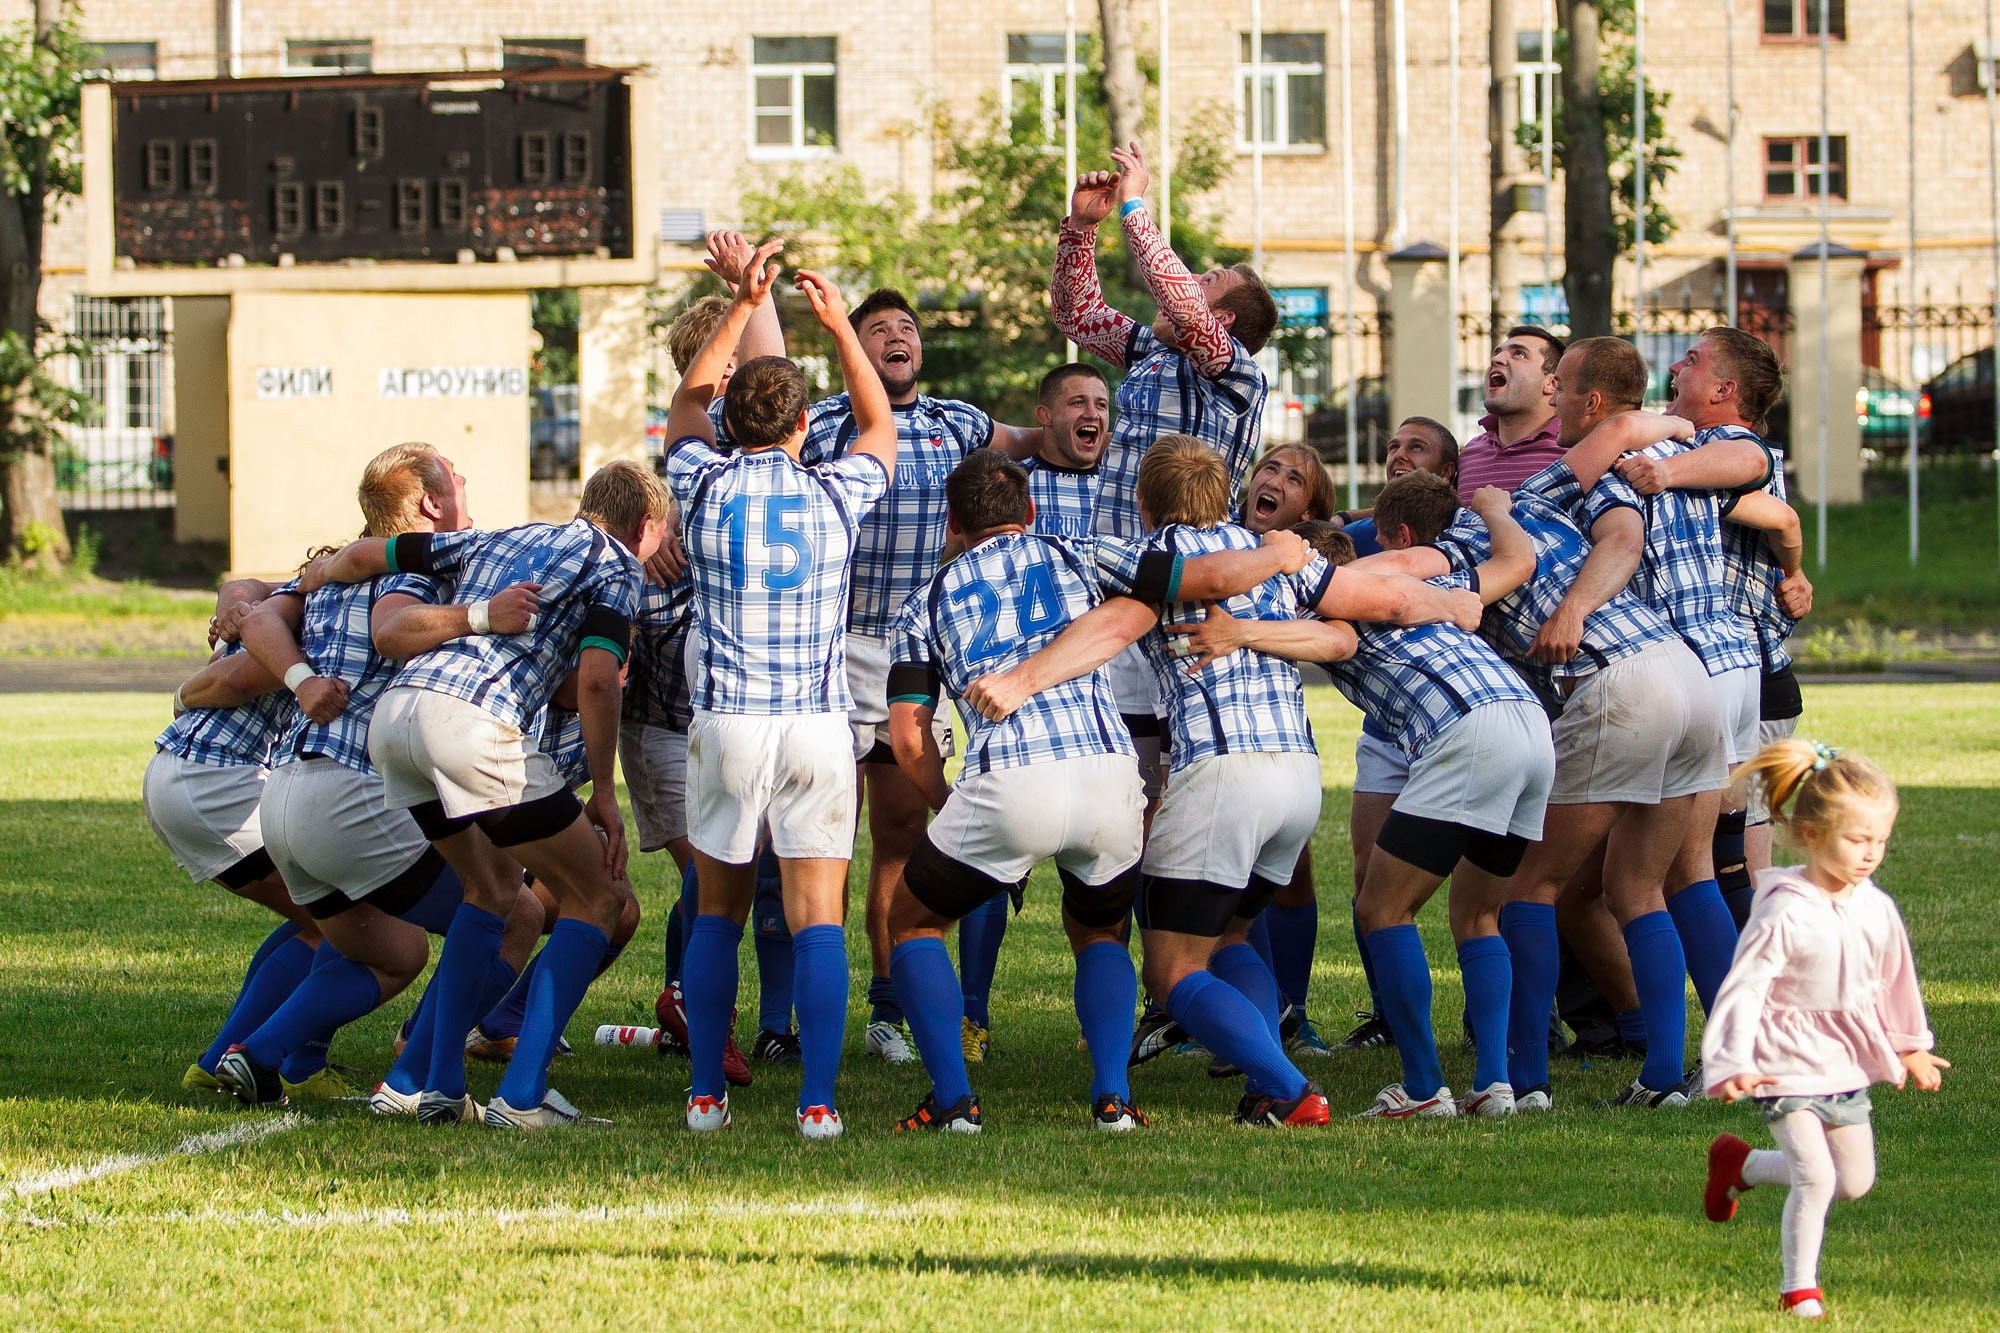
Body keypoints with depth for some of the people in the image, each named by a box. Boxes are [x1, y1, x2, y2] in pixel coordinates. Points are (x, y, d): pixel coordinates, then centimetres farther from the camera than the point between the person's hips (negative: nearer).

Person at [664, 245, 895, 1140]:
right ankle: (817, 1102, -8)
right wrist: (838, 324, 25)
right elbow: (878, 421, 22)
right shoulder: (837, 495, -1)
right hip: (820, 723, -1)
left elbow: (686, 402, 21)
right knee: (818, 921, -2)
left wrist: (743, 304, 22)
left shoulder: (704, 489, 0)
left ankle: (707, 1096, 10)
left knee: (717, 914, 12)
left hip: (725, 722, 1)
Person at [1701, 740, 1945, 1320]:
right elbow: (1743, 989, -22)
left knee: (1854, 1181, 17)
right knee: (1816, 1177, -16)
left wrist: (1911, 1048, 26)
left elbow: (1896, 982, 16)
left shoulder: (1877, 911, -1)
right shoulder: (1783, 915, -20)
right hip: (1788, 1065, -7)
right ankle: (1799, 1289, 1)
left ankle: (1739, 1164, 37)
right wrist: (1733, 1064, -32)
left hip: (1848, 1064, 7)